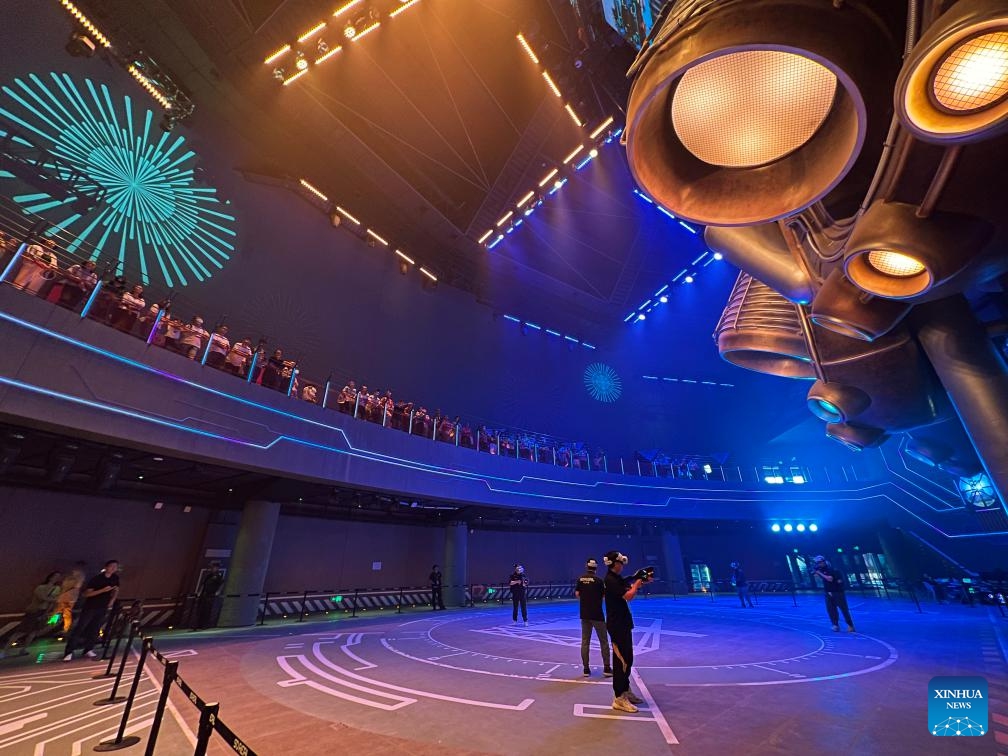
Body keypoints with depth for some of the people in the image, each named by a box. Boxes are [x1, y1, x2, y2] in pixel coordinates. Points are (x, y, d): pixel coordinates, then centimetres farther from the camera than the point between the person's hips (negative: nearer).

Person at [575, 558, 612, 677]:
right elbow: (604, 595, -8)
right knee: (604, 642, 10)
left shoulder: (580, 579, -1)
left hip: (584, 614, 4)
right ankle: (606, 668, 11)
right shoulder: (598, 580, -13)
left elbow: (577, 594, 1)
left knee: (585, 642, 10)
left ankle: (586, 668, 13)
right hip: (597, 614, -3)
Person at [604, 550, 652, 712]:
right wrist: (637, 582, -11)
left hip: (623, 624, 10)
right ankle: (619, 699, 4)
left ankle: (626, 691, 32)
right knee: (621, 660, -4)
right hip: (616, 625, -10)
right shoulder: (610, 579, -20)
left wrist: (640, 582, 3)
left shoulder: (618, 579, 10)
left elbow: (631, 596, 15)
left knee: (628, 659, 19)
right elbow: (628, 596, -27)